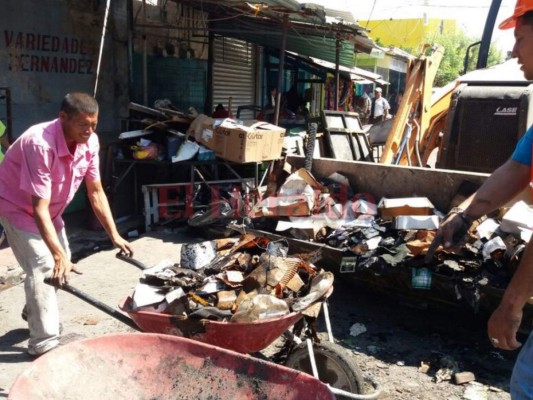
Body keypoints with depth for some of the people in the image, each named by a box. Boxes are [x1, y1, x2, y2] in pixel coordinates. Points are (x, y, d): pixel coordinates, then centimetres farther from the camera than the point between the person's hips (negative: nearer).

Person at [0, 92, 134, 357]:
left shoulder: (89, 142, -17)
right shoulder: (40, 145, -38)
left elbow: (96, 192, -9)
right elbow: (39, 208, -37)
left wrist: (114, 235, -12)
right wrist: (58, 255, -42)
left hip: (50, 208, 7)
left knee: (62, 260, 14)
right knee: (43, 267, -17)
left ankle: (34, 312, 41)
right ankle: (43, 345, -8)